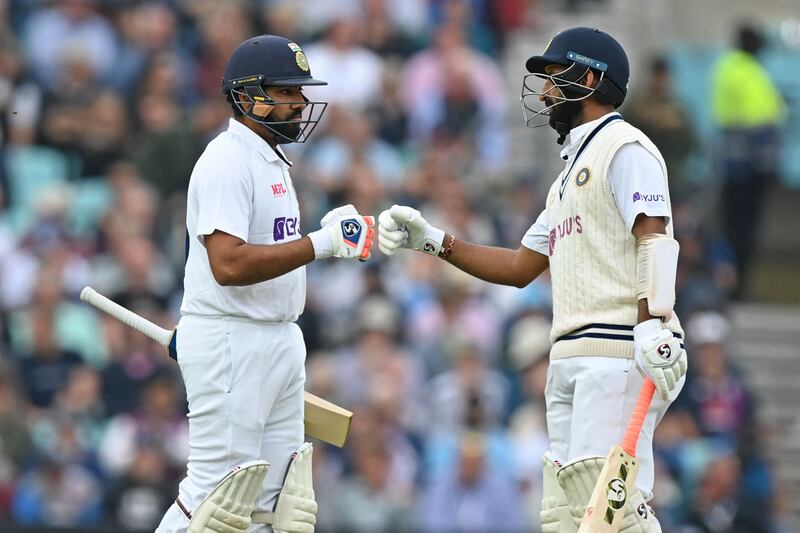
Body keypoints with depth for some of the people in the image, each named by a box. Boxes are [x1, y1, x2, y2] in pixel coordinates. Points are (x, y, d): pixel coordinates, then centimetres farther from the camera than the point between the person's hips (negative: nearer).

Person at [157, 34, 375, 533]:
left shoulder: (273, 159, 16)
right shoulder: (227, 162, -15)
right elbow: (228, 264, -27)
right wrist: (319, 244, -29)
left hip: (280, 339, 10)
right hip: (230, 346, -10)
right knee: (218, 487, -10)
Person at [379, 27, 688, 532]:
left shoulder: (625, 149, -3)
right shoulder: (570, 174, 28)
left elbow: (655, 238, -17)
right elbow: (521, 267, 30)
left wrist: (652, 320, -32)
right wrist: (433, 240, 22)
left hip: (619, 356, -10)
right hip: (571, 359, 10)